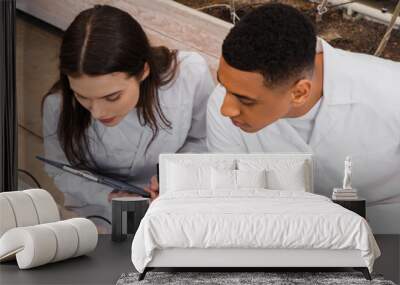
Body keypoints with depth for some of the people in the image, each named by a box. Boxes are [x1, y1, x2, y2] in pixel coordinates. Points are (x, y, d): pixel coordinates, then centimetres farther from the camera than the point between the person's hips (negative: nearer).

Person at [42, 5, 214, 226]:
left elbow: (203, 141, -4)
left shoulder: (192, 73, -24)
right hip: (100, 215, -1)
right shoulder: (58, 105, -24)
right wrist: (110, 197, -23)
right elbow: (61, 171, -6)